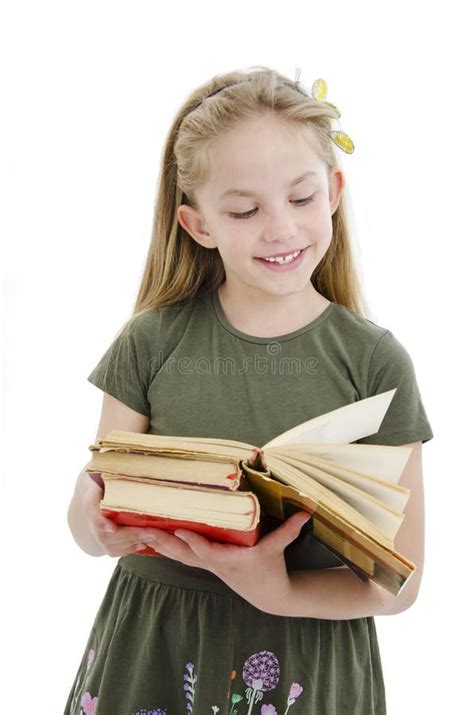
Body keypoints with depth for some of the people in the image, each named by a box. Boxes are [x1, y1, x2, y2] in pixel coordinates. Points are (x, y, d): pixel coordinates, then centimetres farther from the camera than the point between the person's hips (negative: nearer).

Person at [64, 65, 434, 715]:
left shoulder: (376, 362, -9)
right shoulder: (151, 343, -7)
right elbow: (87, 526, -3)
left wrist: (279, 592, -24)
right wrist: (103, 525, -25)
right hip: (149, 658, 1)